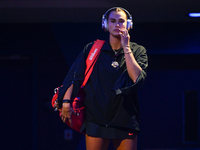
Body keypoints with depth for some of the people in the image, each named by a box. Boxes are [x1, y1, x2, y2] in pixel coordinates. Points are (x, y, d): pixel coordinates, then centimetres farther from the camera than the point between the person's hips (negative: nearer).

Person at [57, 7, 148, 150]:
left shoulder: (138, 51, 7)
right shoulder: (92, 49, 7)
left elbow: (137, 78, -10)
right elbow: (74, 77, 7)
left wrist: (126, 49, -9)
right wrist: (66, 102, -5)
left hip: (125, 120, 0)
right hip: (96, 120, 0)